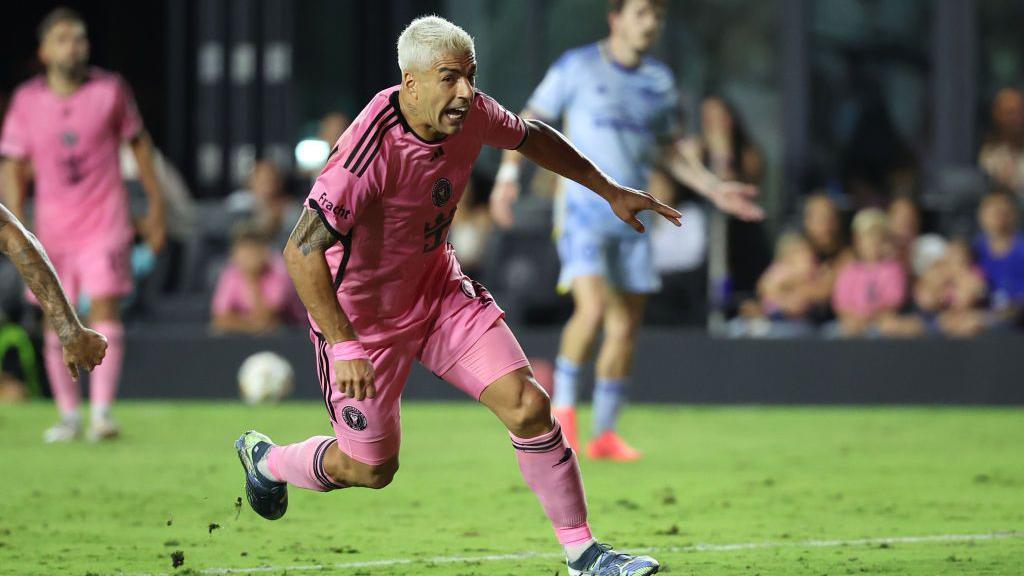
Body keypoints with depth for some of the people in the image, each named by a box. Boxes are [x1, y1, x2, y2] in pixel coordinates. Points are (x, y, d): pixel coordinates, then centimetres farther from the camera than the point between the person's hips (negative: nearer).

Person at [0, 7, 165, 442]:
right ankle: (68, 415, 16)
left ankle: (101, 411, -17)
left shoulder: (110, 90, -3)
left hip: (104, 222, -2)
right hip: (52, 228, 2)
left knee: (104, 308, -14)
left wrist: (156, 204, 8)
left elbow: (139, 142, 8)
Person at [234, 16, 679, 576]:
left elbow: (532, 137, 12)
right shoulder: (374, 147, -35)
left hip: (438, 288, 6)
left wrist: (610, 191, 16)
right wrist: (343, 346, -39)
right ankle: (266, 460, 40)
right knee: (371, 468, 9)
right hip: (361, 315, -6)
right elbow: (302, 251, -36)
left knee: (527, 406, -10)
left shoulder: (471, 113, -13)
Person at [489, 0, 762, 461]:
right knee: (593, 307, -22)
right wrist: (508, 174, -9)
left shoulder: (660, 81, 11)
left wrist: (716, 190, 12)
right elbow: (529, 122, 3)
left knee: (626, 326, 2)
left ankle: (605, 433, 11)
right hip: (583, 211, -5)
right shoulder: (577, 67, -3)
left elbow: (670, 148, 21)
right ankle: (563, 407, -4)